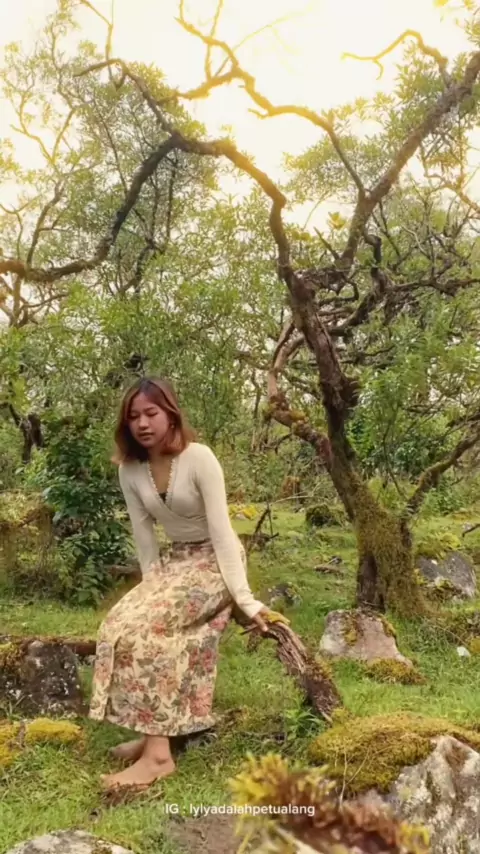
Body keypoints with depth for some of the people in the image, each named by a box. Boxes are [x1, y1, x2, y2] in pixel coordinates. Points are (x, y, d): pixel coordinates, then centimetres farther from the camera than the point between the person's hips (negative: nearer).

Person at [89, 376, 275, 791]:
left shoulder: (199, 458, -22)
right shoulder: (129, 469, -5)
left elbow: (221, 530, -26)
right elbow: (144, 535, 0)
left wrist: (245, 598, -29)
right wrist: (152, 586, -4)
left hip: (214, 561, -6)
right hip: (174, 561, 6)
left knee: (141, 629, -24)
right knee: (122, 624, -12)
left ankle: (158, 753, -19)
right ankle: (154, 733, 3)